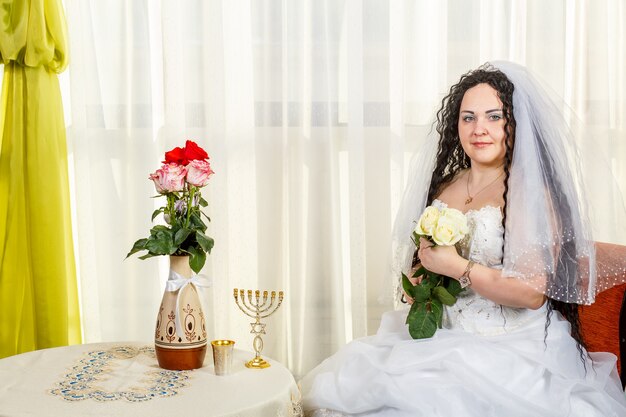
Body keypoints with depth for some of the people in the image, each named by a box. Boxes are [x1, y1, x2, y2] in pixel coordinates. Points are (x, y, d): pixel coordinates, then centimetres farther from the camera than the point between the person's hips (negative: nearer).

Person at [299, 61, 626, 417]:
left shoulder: (531, 193, -8)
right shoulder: (442, 188, 10)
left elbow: (533, 292, -16)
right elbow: (418, 261, 22)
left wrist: (457, 267, -14)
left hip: (513, 347, -5)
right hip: (444, 337, 6)